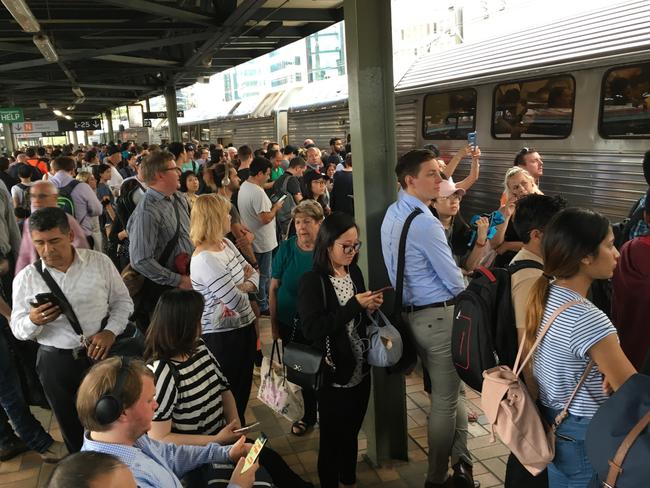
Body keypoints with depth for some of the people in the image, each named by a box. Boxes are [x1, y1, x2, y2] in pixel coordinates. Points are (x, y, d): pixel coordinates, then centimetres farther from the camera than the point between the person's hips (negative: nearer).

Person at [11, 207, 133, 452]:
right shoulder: (26, 278, -3)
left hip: (100, 353, 0)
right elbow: (18, 330, 1)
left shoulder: (99, 262, -4)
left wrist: (110, 331, -13)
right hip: (55, 362, 1)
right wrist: (33, 321, -22)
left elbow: (122, 301, 3)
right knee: (72, 428, 16)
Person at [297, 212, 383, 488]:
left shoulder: (355, 273, 4)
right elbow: (312, 330, -25)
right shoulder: (312, 282, -16)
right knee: (332, 438, 11)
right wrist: (354, 306, -25)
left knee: (352, 433, 23)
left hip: (360, 369, 6)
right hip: (333, 374, -6)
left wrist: (370, 308, -5)